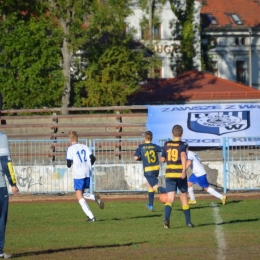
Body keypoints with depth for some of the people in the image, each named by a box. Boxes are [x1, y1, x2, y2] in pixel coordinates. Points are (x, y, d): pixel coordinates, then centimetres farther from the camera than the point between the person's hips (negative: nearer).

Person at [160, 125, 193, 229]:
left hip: (169, 174, 2)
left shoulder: (166, 145, 7)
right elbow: (183, 155, -23)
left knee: (170, 199, -5)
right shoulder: (183, 145, -3)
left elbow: (162, 159, 13)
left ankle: (166, 218, -31)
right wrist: (184, 170, -31)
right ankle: (188, 222, 22)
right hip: (180, 174, -2)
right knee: (184, 198, 15)